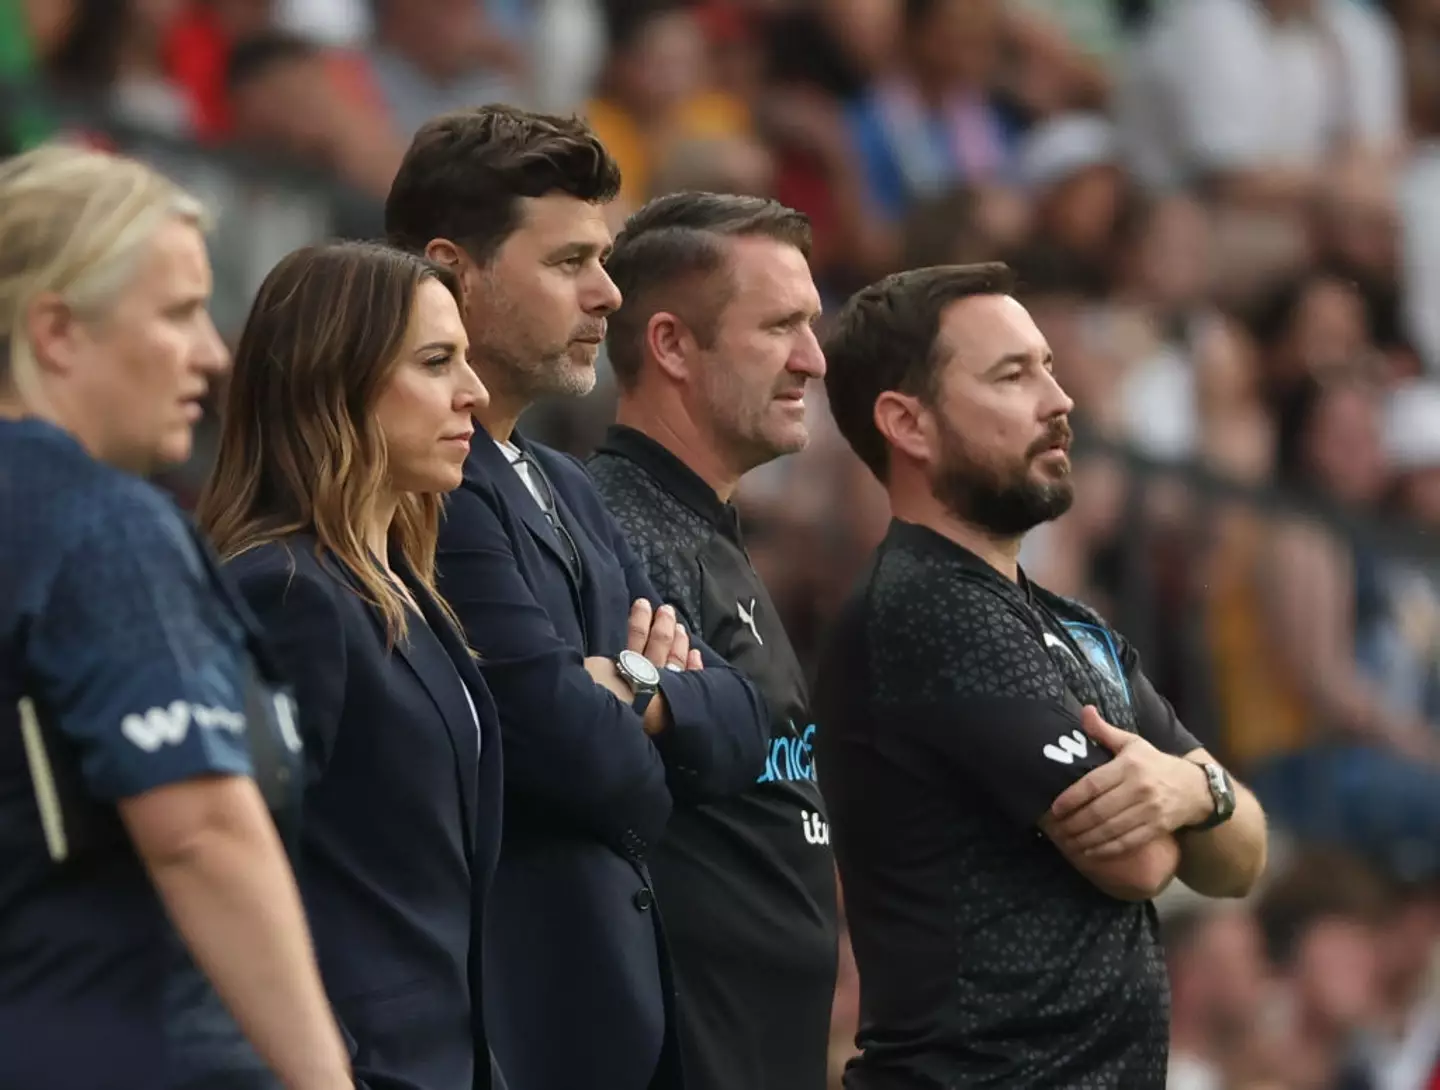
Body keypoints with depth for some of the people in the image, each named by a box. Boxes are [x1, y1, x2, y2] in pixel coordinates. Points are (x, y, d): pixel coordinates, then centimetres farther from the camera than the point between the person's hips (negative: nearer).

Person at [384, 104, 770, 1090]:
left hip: (618, 1008, 9)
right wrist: (636, 740, 1)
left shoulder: (566, 491, 18)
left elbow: (739, 730, 14)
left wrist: (649, 696, -7)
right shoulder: (428, 488, -14)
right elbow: (581, 750, -21)